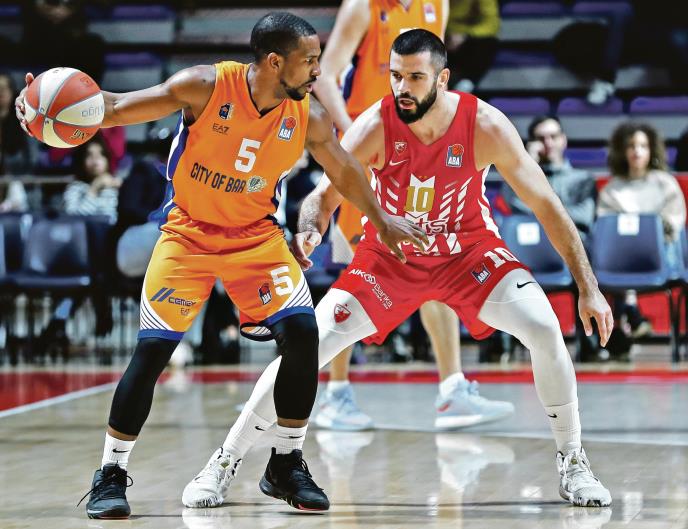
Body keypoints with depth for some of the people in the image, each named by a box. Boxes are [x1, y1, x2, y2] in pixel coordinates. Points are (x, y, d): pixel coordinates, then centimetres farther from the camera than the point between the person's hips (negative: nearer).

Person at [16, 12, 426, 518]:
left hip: (257, 235, 3)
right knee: (152, 349, -11)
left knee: (302, 333, -14)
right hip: (189, 233, -3)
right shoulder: (206, 86, -21)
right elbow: (118, 108, -17)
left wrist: (381, 218, 18)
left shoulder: (309, 117, -12)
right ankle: (111, 475, 4)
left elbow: (344, 170, 9)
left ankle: (286, 466, 4)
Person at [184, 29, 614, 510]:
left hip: (469, 249, 0)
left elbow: (546, 205, -17)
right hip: (390, 255, 0)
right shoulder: (376, 126, -24)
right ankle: (222, 466, 0)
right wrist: (308, 231, -44)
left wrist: (589, 287, -19)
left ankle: (573, 465, 0)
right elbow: (325, 195, -19)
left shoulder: (485, 126, -24)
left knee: (545, 331, -21)